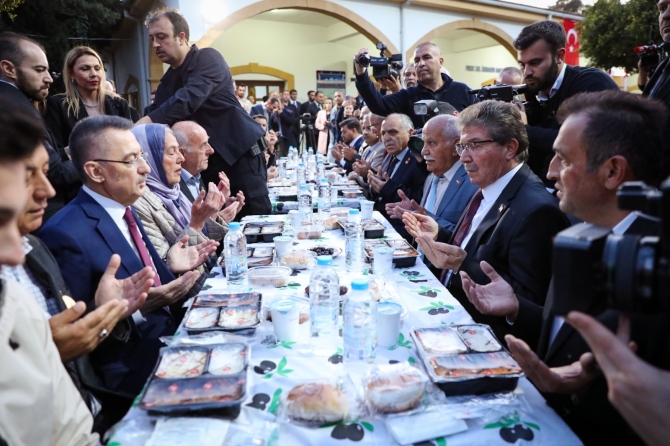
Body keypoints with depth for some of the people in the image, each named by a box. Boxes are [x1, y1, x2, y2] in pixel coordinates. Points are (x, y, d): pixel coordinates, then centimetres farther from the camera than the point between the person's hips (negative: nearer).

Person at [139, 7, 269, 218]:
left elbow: (191, 98, -25)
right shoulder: (167, 81, 13)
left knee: (257, 217, -4)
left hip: (240, 150, -6)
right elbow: (158, 120, 9)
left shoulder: (208, 58, -9)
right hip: (207, 160, 7)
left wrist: (147, 122, -33)